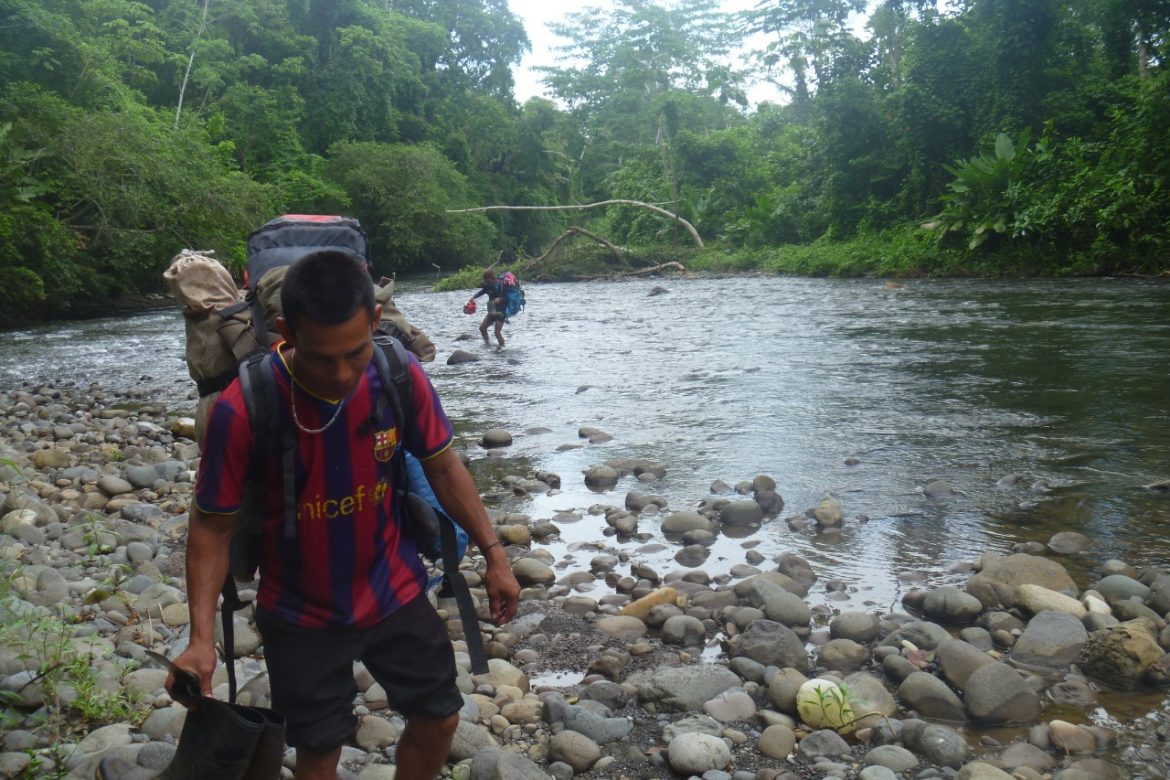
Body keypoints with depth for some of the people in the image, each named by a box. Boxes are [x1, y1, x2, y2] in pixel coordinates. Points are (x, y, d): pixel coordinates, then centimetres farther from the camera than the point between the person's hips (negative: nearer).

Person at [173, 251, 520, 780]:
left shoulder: (402, 377, -19)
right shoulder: (242, 410, -27)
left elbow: (442, 466, -3)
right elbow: (212, 527, -15)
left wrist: (494, 554, -2)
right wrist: (202, 638, -22)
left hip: (394, 591, 3)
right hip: (301, 615, -2)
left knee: (439, 717, 14)